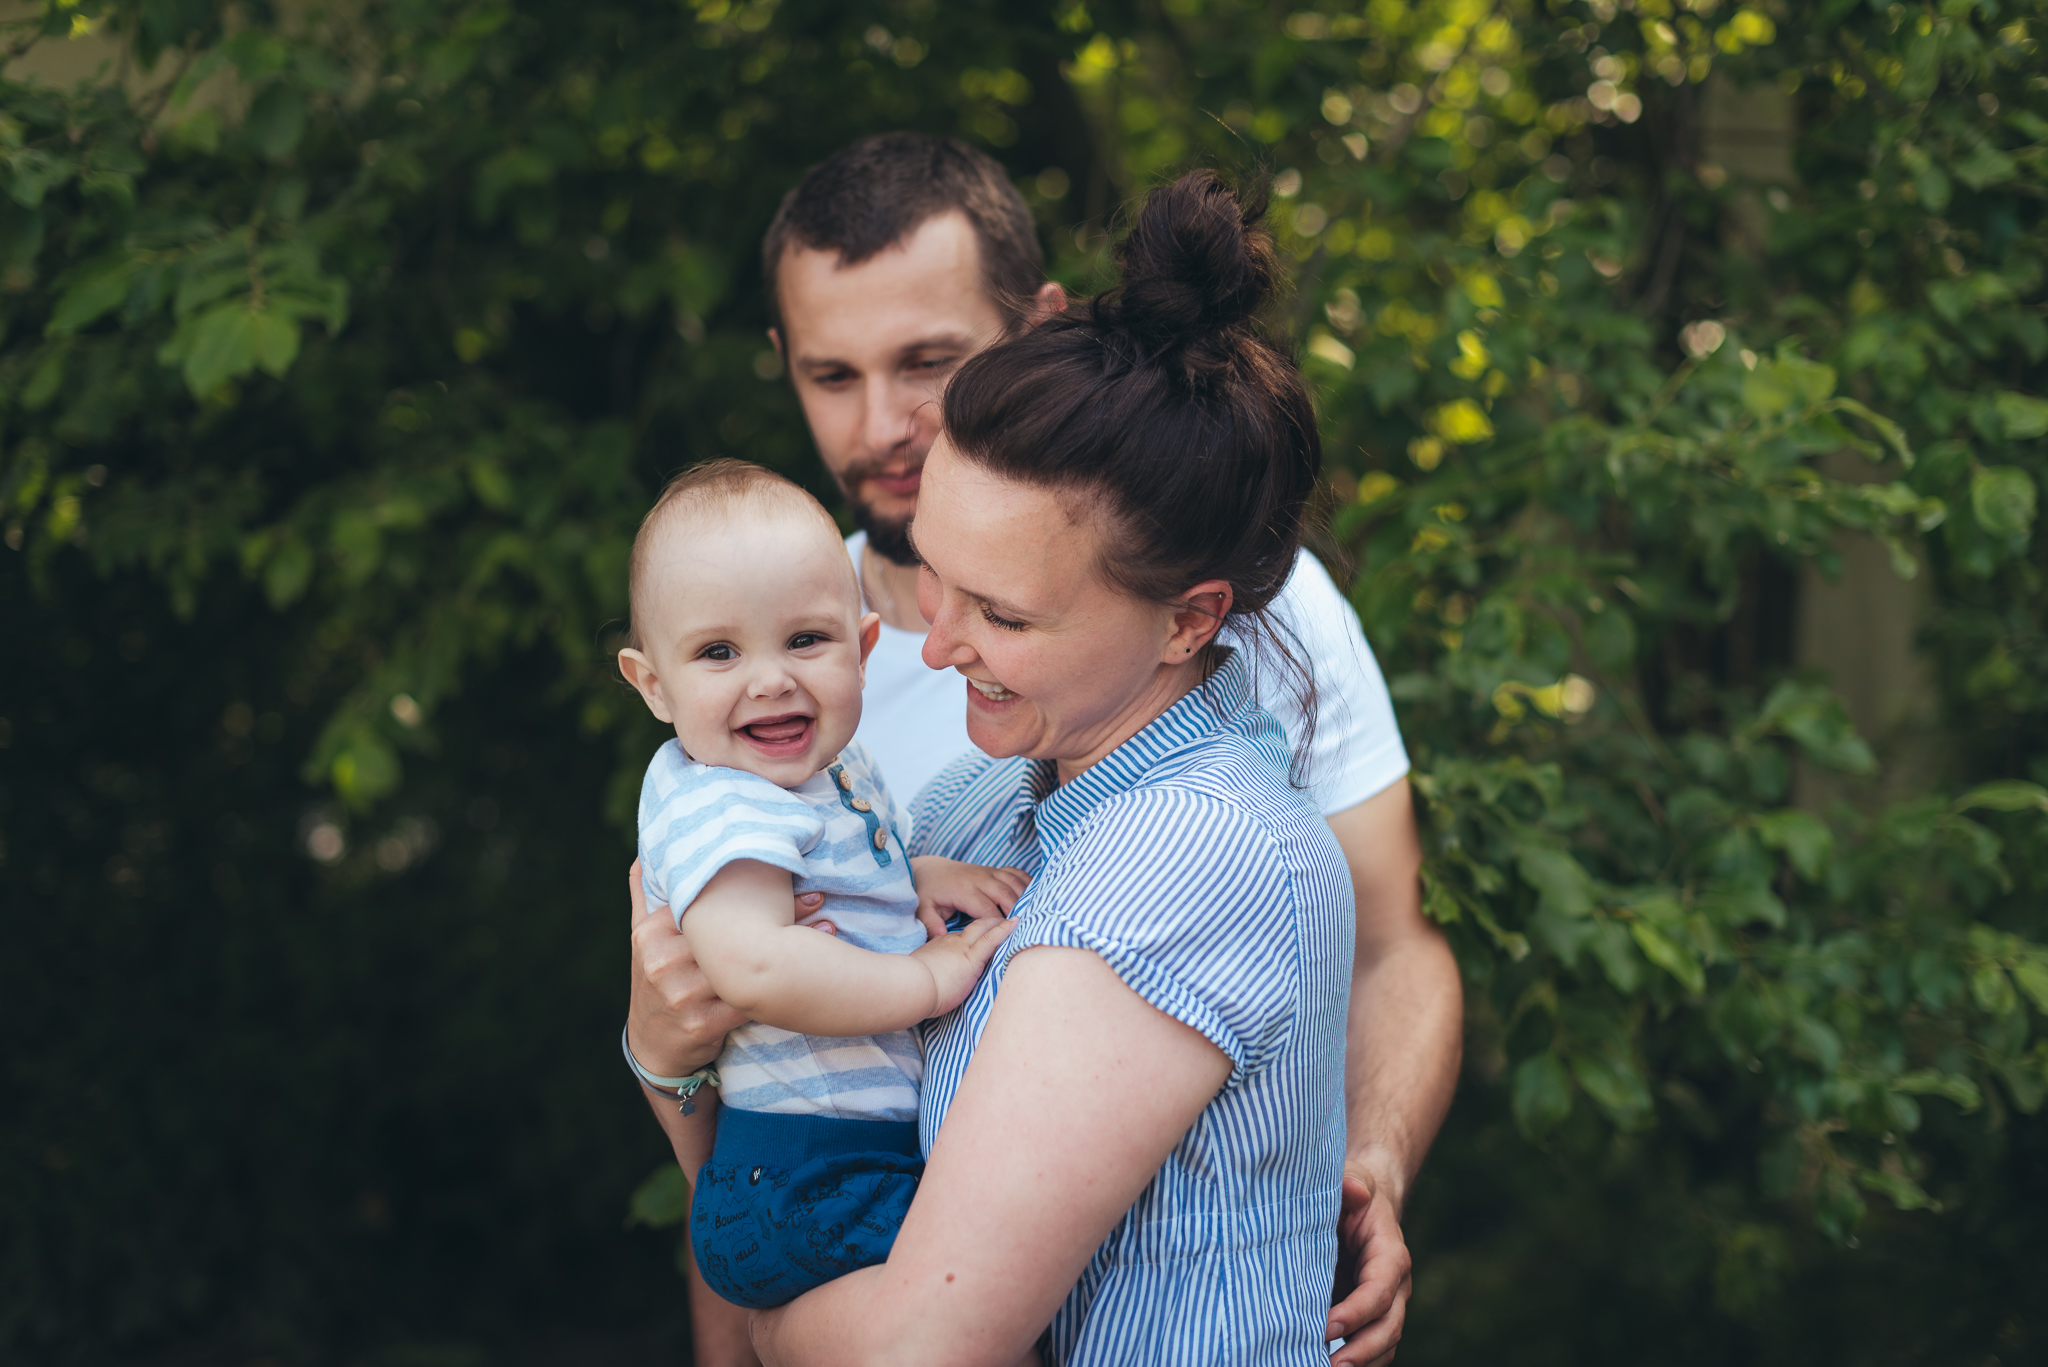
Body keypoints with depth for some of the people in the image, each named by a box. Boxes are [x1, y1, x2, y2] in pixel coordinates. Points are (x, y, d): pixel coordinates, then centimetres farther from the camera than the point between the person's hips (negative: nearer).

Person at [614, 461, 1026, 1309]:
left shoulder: (828, 767, 12)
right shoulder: (717, 809, -19)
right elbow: (755, 967, -35)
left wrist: (918, 880, 6)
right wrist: (931, 977, -24)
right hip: (806, 1194, -10)